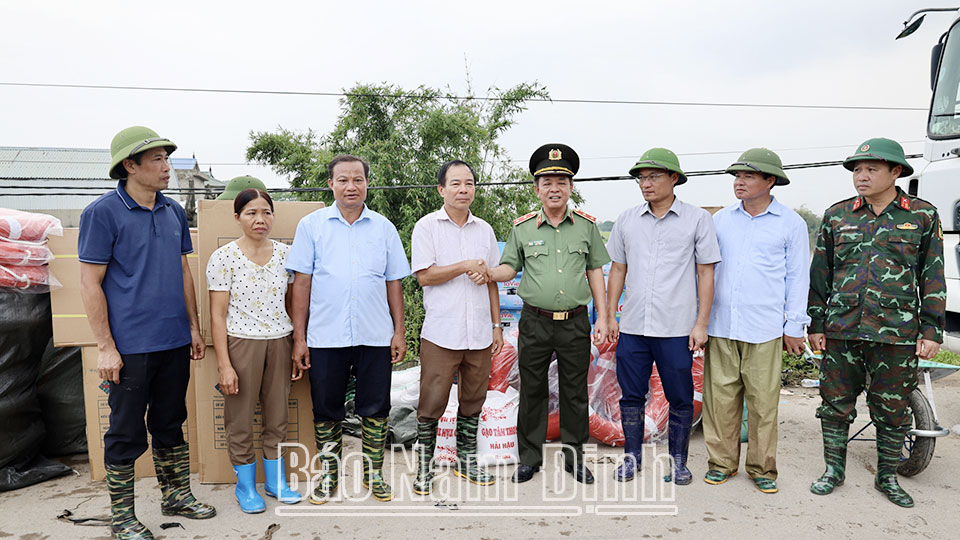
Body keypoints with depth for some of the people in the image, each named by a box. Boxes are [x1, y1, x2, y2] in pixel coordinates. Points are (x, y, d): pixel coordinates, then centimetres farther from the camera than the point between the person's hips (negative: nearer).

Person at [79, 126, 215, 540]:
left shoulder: (174, 211, 8)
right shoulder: (102, 213, -9)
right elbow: (90, 283, -10)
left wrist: (194, 328, 13)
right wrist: (105, 347, -13)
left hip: (174, 342, 6)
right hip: (130, 346, -6)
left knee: (170, 424, 17)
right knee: (127, 433, 6)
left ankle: (176, 496, 32)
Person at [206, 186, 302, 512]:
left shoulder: (285, 253, 4)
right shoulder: (224, 257, -6)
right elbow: (217, 315, -7)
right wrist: (224, 364, -11)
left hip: (280, 342, 3)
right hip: (241, 343, -3)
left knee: (277, 416, 12)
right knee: (240, 419, 7)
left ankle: (276, 481, 29)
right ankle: (246, 486, 26)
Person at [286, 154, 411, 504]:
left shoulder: (383, 227, 8)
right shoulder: (311, 225, 4)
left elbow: (393, 283, 10)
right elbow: (301, 283, 2)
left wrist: (399, 332, 5)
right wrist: (299, 337, -2)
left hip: (375, 337, 1)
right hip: (325, 337, -1)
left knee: (375, 409, 8)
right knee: (326, 410, 10)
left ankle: (373, 474, 25)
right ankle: (329, 475, 27)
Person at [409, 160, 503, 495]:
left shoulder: (484, 229, 13)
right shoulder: (427, 226, -1)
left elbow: (490, 280, 16)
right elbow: (424, 276, -9)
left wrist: (496, 325, 13)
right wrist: (465, 266, -11)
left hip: (479, 333, 5)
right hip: (441, 333, -4)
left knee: (473, 399, 13)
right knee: (432, 402, -1)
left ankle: (466, 460, 28)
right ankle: (424, 466, 14)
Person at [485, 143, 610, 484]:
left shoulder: (586, 225, 5)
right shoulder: (522, 227, 3)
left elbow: (595, 271, 8)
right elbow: (510, 267, 8)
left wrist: (602, 318, 4)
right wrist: (488, 273, -15)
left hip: (575, 323, 0)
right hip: (535, 322, 0)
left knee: (575, 393, 9)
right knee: (532, 391, 8)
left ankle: (574, 457, 25)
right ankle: (529, 458, 23)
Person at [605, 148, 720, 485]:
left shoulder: (697, 219, 0)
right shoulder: (627, 220, 8)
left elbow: (706, 274, 0)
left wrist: (701, 324, -4)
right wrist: (610, 316, 8)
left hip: (677, 329, -2)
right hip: (632, 327, 3)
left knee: (680, 399, 7)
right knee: (631, 395, 9)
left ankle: (678, 461, 24)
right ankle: (632, 457, 25)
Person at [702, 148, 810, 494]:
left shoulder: (790, 223, 5)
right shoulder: (720, 220, 11)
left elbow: (797, 277, 6)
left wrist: (794, 326, 2)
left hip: (764, 329, -2)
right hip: (720, 326, 2)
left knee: (763, 400, 2)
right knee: (720, 397, 4)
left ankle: (762, 468, 18)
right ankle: (722, 462, 18)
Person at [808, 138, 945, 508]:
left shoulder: (923, 216, 4)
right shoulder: (837, 215, 7)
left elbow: (933, 279, 4)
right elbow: (820, 274, 9)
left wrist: (932, 332, -1)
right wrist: (815, 325, 6)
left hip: (897, 334, -1)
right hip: (841, 331, 2)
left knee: (893, 410, 9)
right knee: (835, 404, 8)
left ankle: (887, 477, 27)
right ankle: (834, 470, 24)